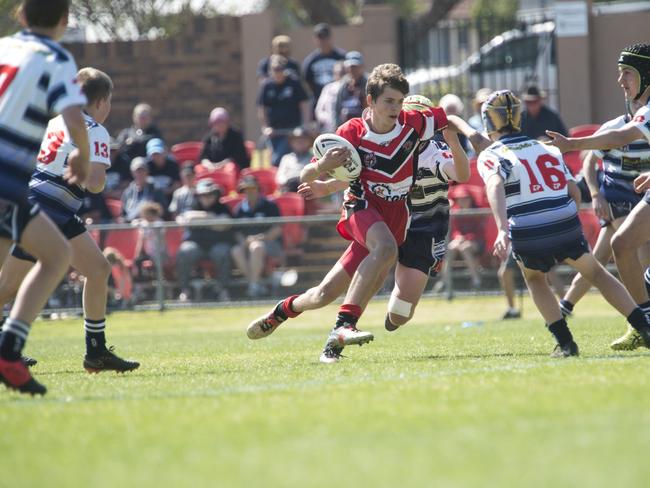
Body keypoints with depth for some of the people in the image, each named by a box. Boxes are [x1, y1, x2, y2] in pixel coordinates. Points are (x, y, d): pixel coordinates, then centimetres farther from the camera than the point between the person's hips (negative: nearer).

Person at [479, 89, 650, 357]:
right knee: (596, 273, 24)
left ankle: (565, 342, 16)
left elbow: (495, 186, -19)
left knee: (535, 279, 28)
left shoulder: (491, 156, 4)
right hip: (566, 226, 3)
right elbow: (575, 193, 17)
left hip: (527, 236, -3)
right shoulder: (546, 148, 19)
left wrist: (502, 229, -31)